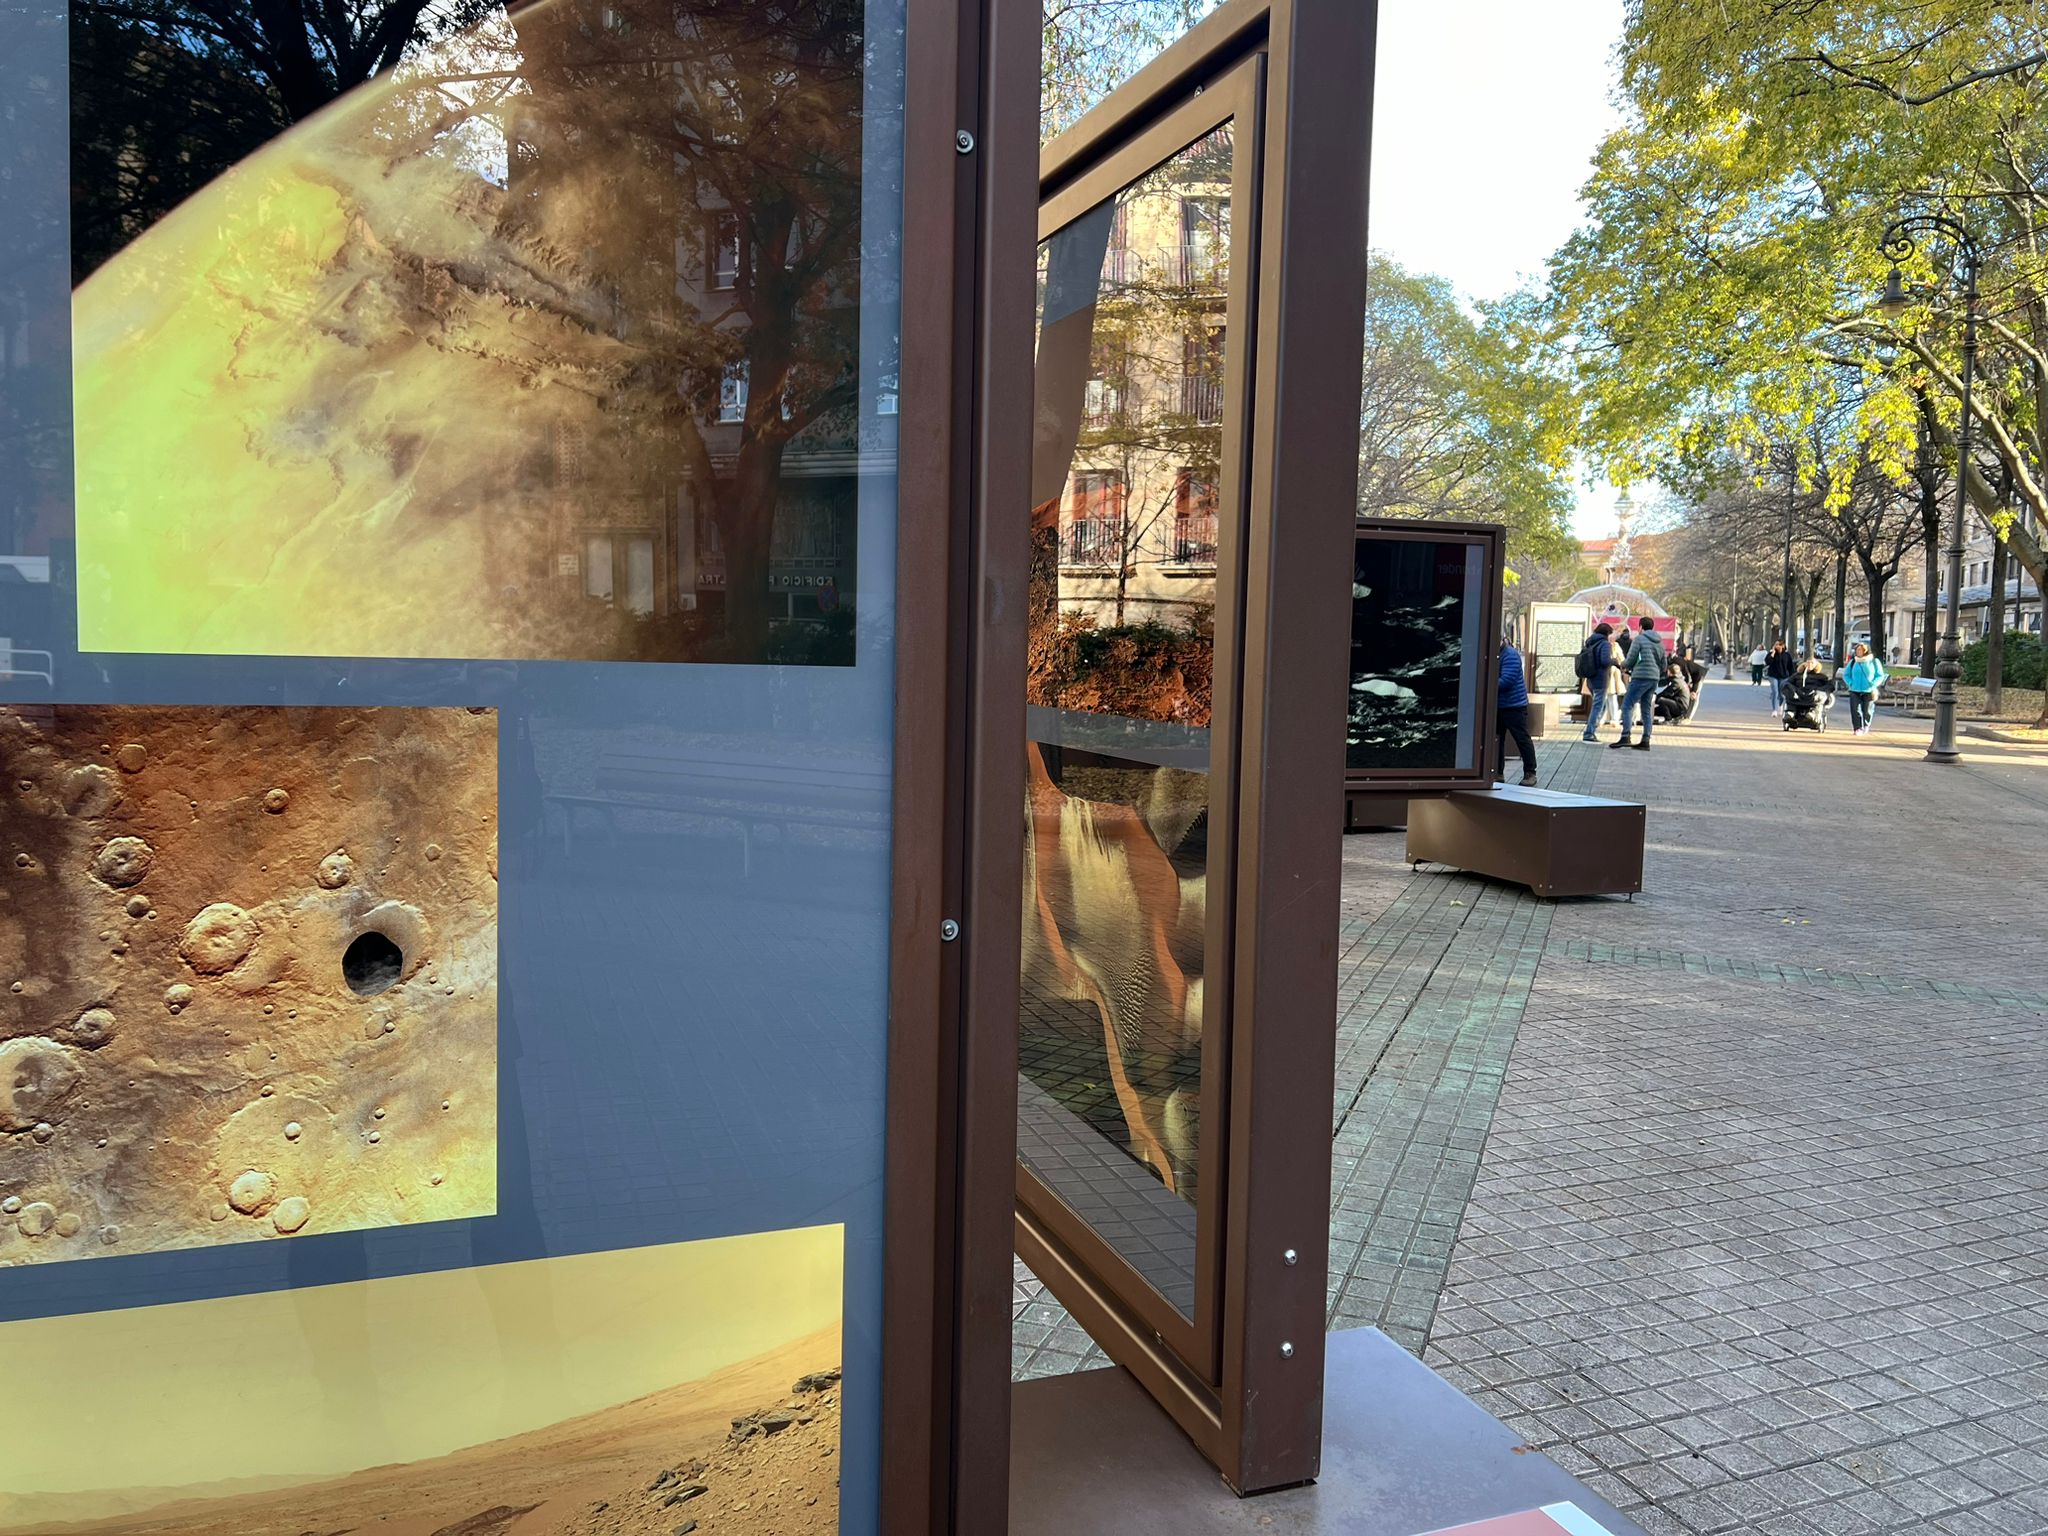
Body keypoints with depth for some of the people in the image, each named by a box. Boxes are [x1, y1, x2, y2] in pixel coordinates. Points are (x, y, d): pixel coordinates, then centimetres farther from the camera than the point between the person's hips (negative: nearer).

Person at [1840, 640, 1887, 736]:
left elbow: (1880, 676, 3)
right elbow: (1846, 674, 13)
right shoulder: (1853, 662, 8)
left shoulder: (1874, 661, 2)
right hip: (1855, 691, 2)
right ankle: (1857, 728, -3)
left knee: (1867, 711, 2)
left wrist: (1873, 685, -12)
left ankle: (1865, 728, 22)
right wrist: (1850, 683, -5)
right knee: (1855, 710, -7)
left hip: (1868, 691, -2)